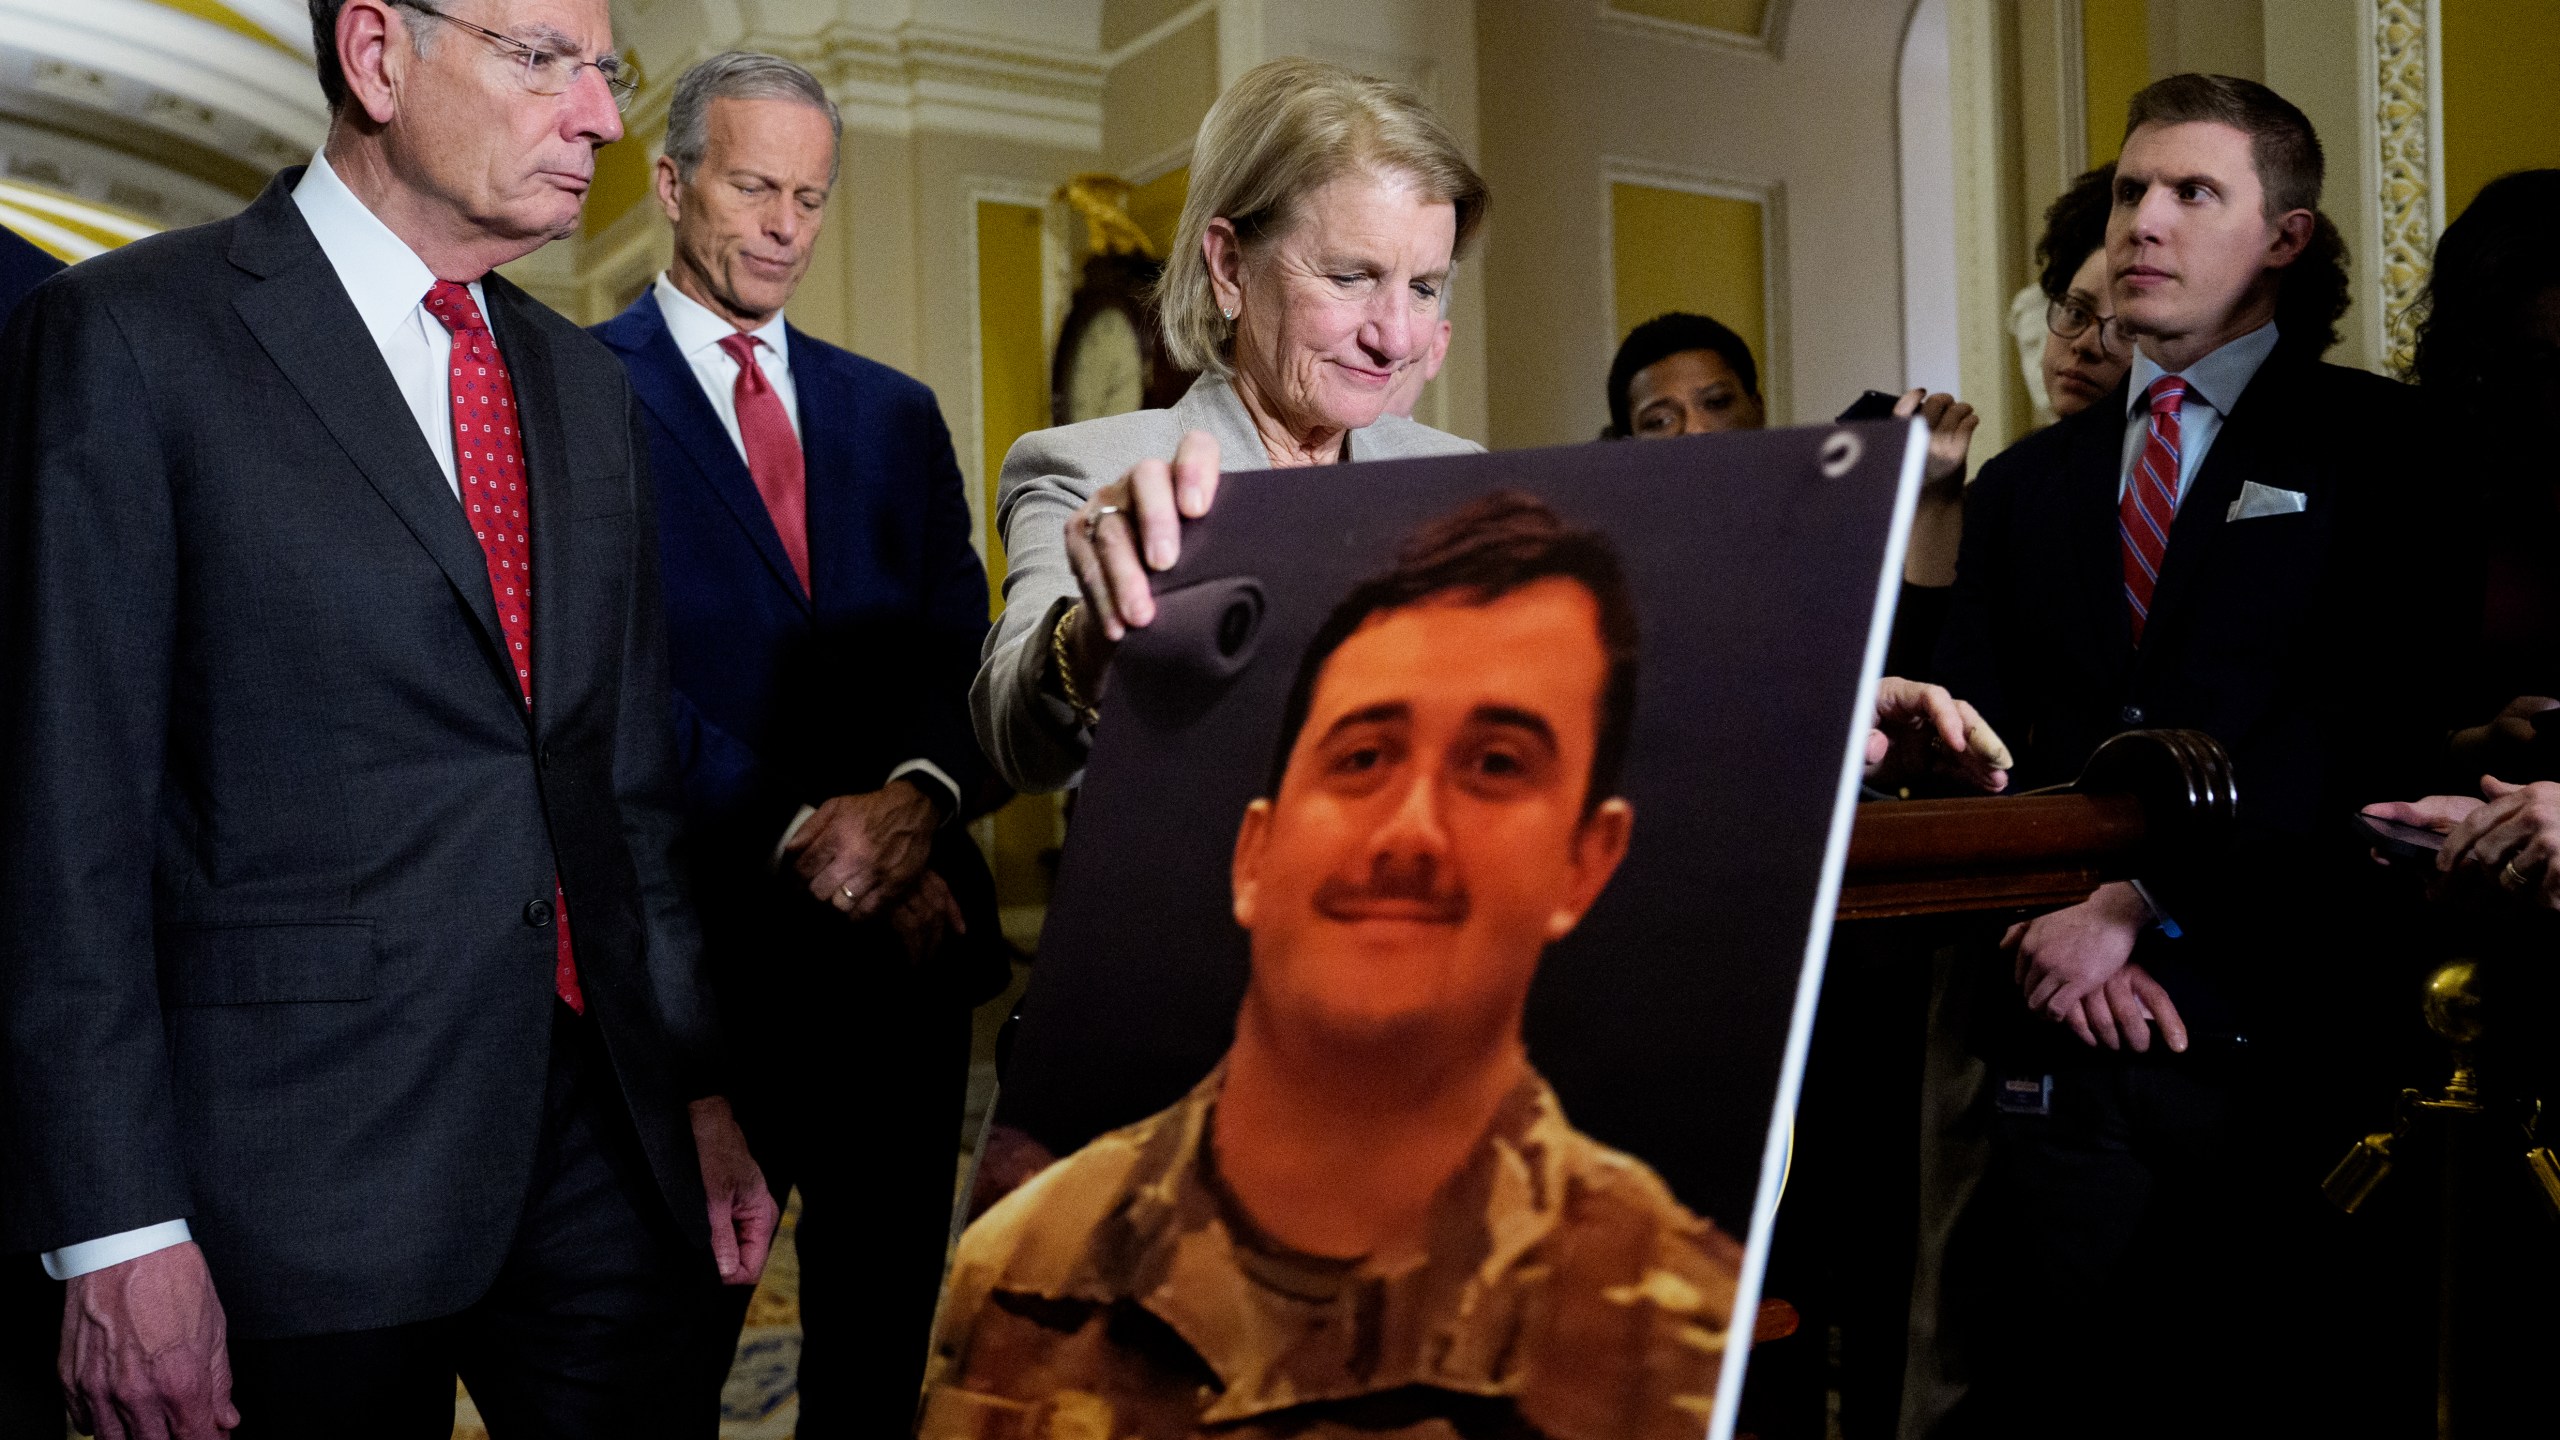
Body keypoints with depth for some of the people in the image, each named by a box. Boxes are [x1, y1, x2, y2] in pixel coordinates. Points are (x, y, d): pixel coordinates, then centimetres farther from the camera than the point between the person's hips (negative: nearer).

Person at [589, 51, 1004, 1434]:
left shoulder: (894, 412, 15)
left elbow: (959, 647, 7)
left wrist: (923, 790, -13)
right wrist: (797, 829, -19)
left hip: (906, 930, 5)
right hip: (702, 940, -5)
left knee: (881, 1320, 16)